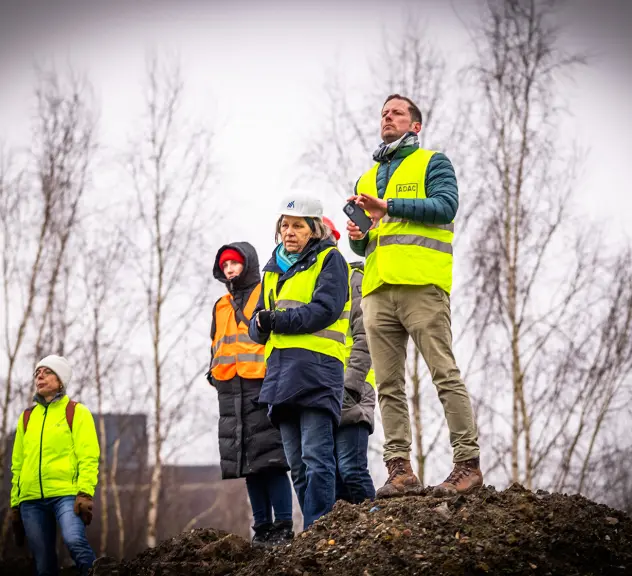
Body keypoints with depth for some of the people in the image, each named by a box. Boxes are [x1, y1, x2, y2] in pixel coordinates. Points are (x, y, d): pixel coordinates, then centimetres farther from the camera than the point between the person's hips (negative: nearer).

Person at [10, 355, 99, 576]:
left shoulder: (76, 412, 5)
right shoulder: (27, 418, 18)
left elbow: (88, 457, -4)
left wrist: (85, 493, -17)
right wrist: (15, 503, 16)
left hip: (66, 494, -4)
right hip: (31, 500, 4)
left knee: (74, 540, -30)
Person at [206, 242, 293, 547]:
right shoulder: (221, 307, 24)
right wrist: (214, 372, 13)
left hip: (263, 384, -7)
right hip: (231, 390, 7)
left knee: (269, 459, -12)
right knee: (247, 463, 5)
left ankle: (283, 527, -11)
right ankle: (262, 527, 10)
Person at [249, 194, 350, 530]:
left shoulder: (330, 260, 4)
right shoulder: (273, 270, 24)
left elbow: (324, 310, -11)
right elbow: (258, 325, 19)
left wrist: (278, 320, -13)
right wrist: (261, 325, -4)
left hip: (317, 367, -7)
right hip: (280, 372, 7)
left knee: (316, 458, -13)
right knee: (297, 464, 6)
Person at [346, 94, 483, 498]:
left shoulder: (432, 163, 11)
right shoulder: (367, 179, 28)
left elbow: (446, 206, -8)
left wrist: (388, 207, -11)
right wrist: (356, 236, 4)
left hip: (421, 283, -6)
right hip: (378, 289, 6)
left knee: (445, 374, -11)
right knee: (389, 385, 0)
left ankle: (469, 463, -10)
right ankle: (400, 470, 0)